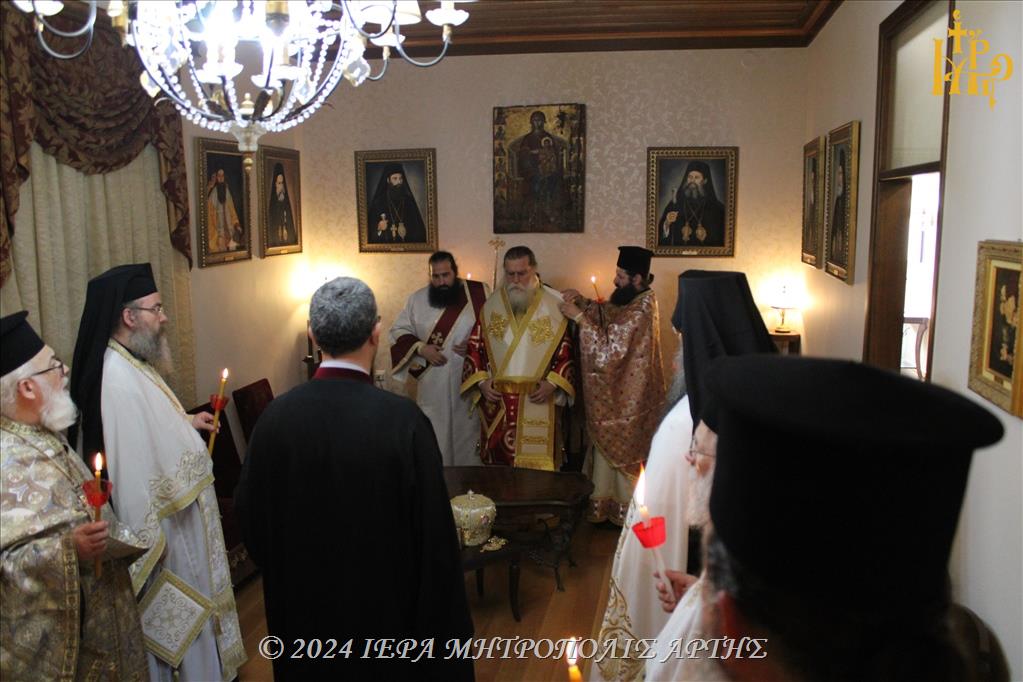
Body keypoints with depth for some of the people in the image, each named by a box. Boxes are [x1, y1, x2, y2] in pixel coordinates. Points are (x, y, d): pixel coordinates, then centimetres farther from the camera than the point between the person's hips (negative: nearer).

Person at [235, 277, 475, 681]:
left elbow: (249, 513, -1)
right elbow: (433, 535, -19)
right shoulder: (403, 419, -25)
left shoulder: (276, 416, -15)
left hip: (305, 605, 3)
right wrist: (441, 636, -5)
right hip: (385, 605, -3)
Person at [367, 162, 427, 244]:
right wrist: (379, 228, -17)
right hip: (385, 245, -1)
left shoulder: (409, 201, 8)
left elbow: (419, 228, 7)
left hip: (407, 244, 2)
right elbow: (371, 229, 3)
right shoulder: (378, 202, 2)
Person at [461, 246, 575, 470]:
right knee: (499, 462, 10)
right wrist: (481, 381, -1)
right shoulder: (492, 304, 7)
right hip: (497, 402, 3)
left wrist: (553, 383, -12)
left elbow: (568, 348, -2)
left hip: (538, 400, -3)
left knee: (536, 466, 0)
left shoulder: (555, 305, -2)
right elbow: (475, 346, 10)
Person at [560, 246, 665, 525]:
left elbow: (610, 346, -27)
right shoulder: (637, 300, 4)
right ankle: (606, 504, 31)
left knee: (622, 452, 6)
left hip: (628, 397, -9)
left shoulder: (640, 310, -25)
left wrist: (578, 316, -25)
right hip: (620, 392, 9)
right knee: (610, 447, 18)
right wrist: (582, 302, -5)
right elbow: (607, 313, 13)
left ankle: (626, 511, 23)